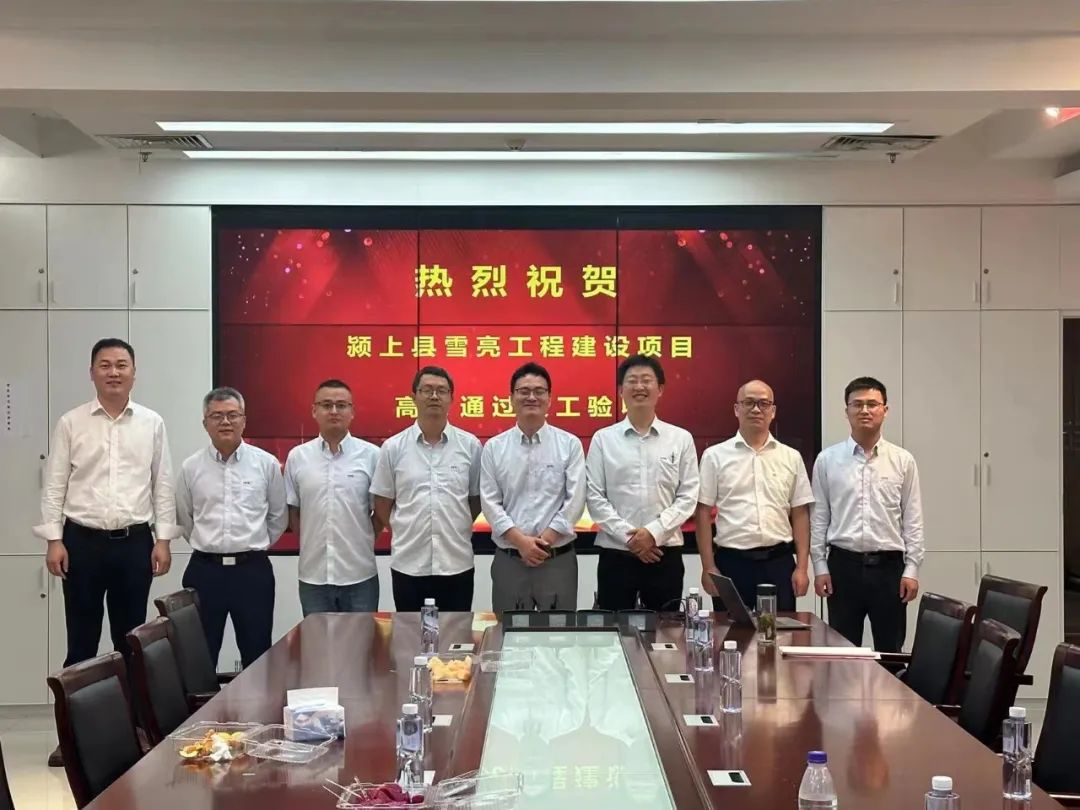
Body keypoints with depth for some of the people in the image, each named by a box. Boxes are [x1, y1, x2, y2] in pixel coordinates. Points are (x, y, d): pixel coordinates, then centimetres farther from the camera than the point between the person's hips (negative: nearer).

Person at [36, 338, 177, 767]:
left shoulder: (152, 424, 5)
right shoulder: (71, 423, 1)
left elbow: (162, 485, 6)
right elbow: (55, 485, 1)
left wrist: (163, 539, 0)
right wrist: (54, 539, -6)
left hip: (135, 542, 1)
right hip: (83, 541, -1)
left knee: (130, 636, 9)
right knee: (82, 637, 4)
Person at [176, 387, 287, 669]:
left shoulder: (266, 463, 0)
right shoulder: (191, 467, 2)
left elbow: (278, 517, 10)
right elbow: (184, 519, 14)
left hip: (253, 571, -1)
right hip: (204, 571, 1)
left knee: (257, 655, 8)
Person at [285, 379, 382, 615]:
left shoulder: (371, 455, -2)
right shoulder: (297, 457, 3)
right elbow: (292, 512, 10)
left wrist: (364, 542, 2)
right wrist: (313, 542, 5)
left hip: (359, 575, -1)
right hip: (313, 575, 2)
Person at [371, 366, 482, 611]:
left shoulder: (470, 445, 2)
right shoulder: (393, 447, 0)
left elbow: (477, 499, 10)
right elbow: (382, 505, 7)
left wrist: (456, 530, 5)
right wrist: (404, 533, 4)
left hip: (457, 564, 0)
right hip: (407, 565, 0)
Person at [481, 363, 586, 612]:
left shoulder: (570, 444, 2)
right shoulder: (494, 447, 5)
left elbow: (575, 500, -4)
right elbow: (490, 502, 0)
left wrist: (545, 540, -12)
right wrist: (521, 541, -12)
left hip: (558, 559, -1)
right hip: (508, 559, 1)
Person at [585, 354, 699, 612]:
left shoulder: (681, 439, 5)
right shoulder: (603, 439, 4)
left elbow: (688, 497, 1)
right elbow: (594, 497, -1)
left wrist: (654, 532, -12)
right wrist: (628, 536, -12)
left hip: (665, 554, 1)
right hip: (615, 554, 0)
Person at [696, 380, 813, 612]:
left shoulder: (791, 457, 8)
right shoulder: (715, 456, 2)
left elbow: (800, 515, 8)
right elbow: (703, 513, 1)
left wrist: (802, 567, 1)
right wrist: (708, 567, -5)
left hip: (779, 562, 2)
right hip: (732, 562, -1)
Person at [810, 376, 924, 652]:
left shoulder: (903, 461, 2)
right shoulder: (827, 460, 3)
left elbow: (913, 520, 3)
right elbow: (819, 517, 4)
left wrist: (912, 569, -3)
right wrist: (820, 566, 0)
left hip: (888, 566, 0)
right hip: (843, 565, 0)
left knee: (890, 651, 8)